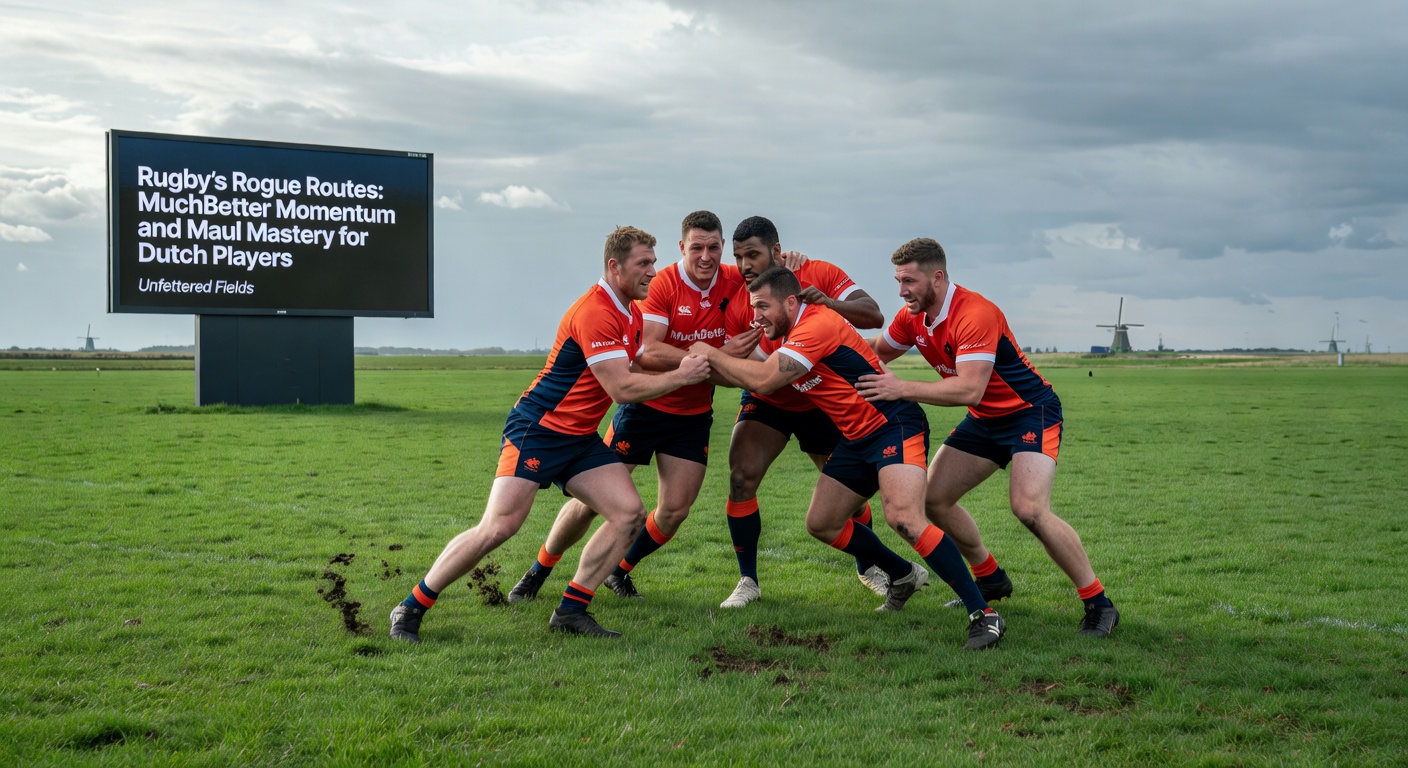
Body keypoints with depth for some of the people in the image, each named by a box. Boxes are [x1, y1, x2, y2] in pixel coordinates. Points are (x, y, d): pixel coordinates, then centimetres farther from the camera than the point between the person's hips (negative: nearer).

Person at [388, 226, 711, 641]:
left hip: (581, 437, 9)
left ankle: (570, 610, 1)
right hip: (537, 430, -9)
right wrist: (680, 376, -14)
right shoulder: (595, 313, -20)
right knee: (498, 528, -15)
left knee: (629, 513, -6)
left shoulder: (632, 313, 11)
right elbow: (622, 388, -23)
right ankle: (411, 608, -1)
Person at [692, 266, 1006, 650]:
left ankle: (984, 614, -21)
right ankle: (904, 575, 30)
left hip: (894, 425, -10)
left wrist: (712, 354, -16)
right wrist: (710, 361, -6)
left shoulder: (817, 324, -22)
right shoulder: (778, 335, 9)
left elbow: (763, 380, -28)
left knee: (904, 518, -27)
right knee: (821, 523, 10)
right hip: (857, 437, 10)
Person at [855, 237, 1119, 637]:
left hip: (1030, 411, -9)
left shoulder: (975, 315, -29)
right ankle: (991, 579, 23)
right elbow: (877, 352, 16)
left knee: (1029, 508, -26)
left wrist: (902, 389, -35)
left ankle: (1098, 604, -12)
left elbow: (969, 389, -36)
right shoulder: (912, 318, -2)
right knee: (932, 498, 3)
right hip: (985, 420, 9)